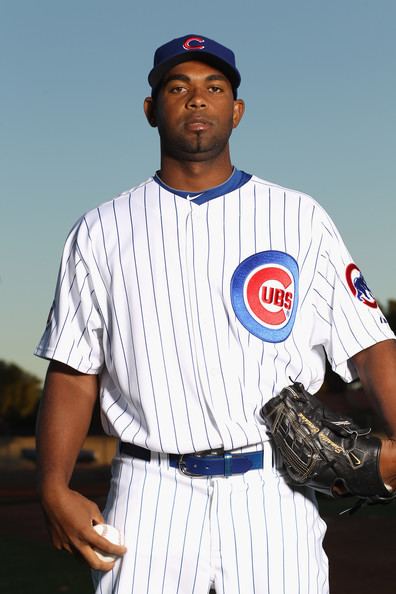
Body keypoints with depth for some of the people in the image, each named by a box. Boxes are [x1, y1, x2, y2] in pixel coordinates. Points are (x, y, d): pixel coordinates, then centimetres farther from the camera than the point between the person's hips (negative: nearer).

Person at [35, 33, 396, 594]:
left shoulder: (300, 218, 8)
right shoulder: (102, 231, 11)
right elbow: (74, 371, 9)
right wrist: (54, 488, -6)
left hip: (272, 493, 0)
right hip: (151, 497, 1)